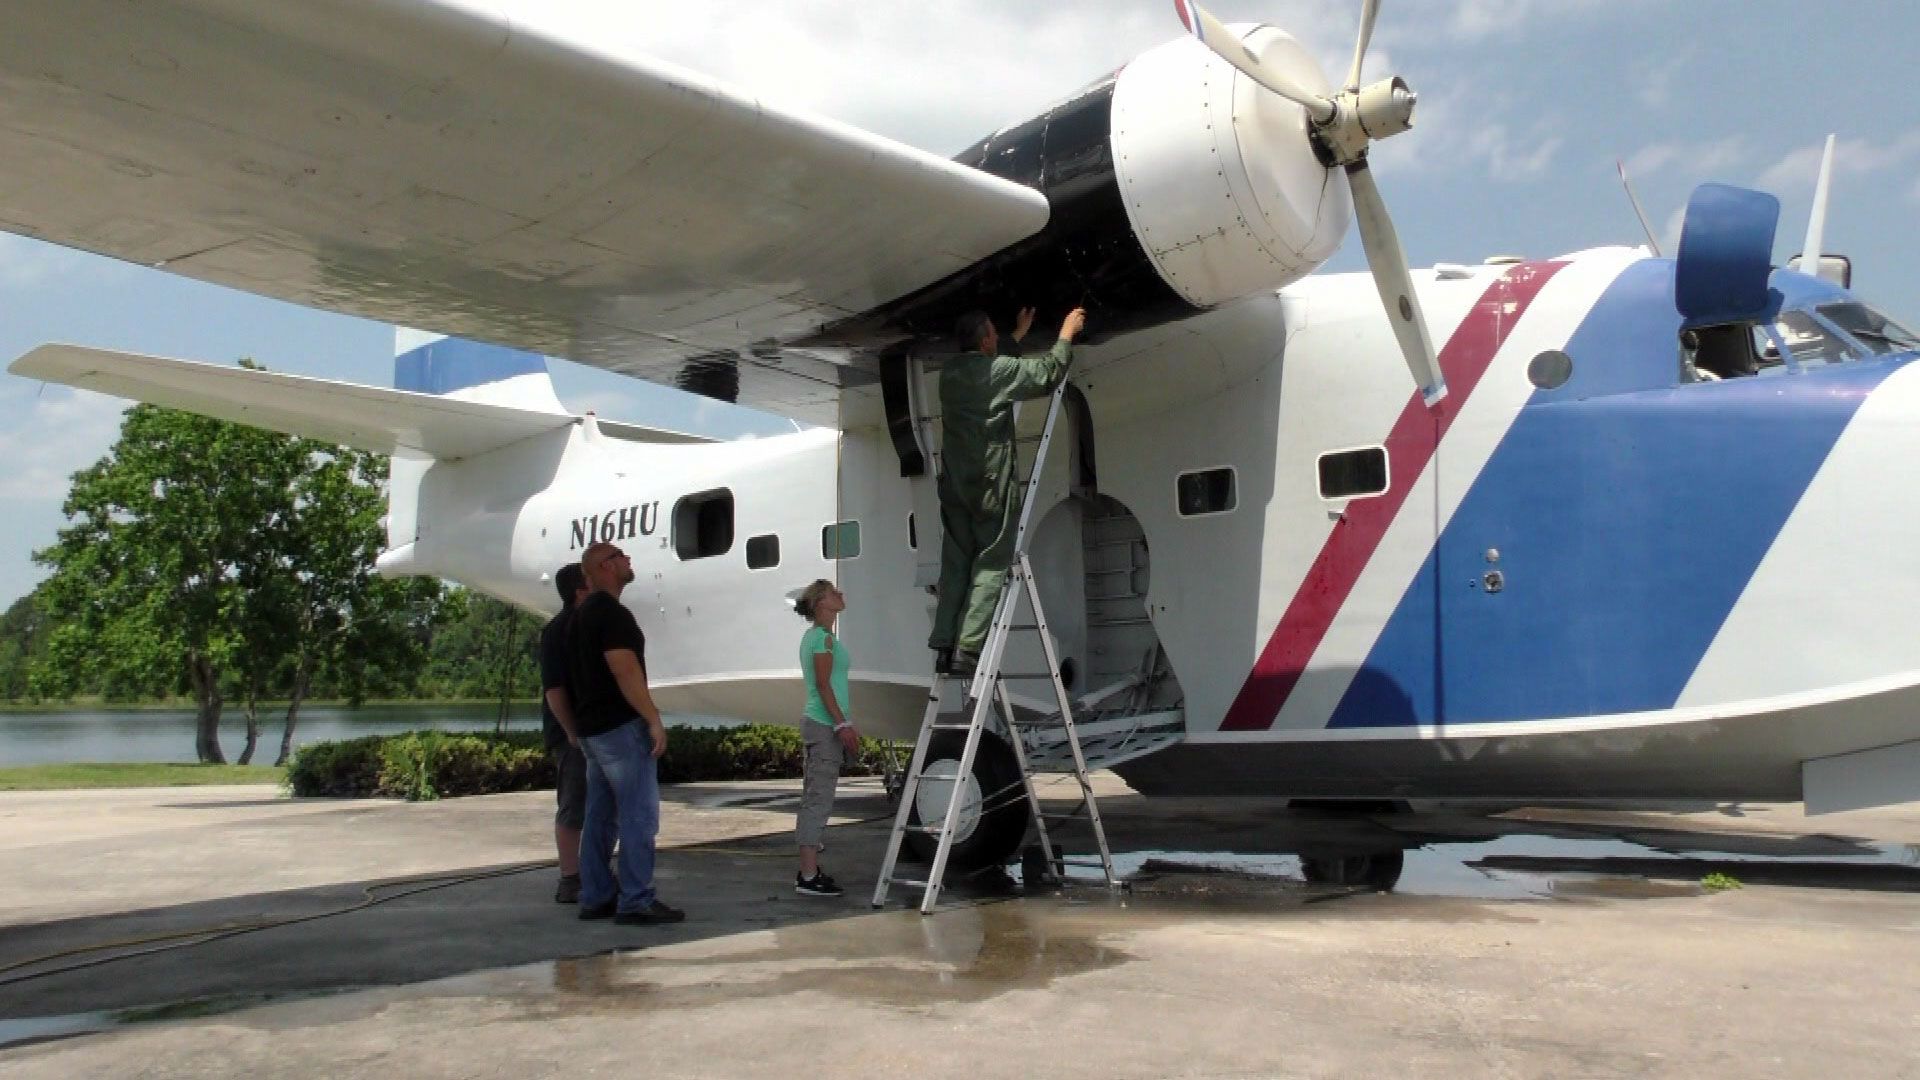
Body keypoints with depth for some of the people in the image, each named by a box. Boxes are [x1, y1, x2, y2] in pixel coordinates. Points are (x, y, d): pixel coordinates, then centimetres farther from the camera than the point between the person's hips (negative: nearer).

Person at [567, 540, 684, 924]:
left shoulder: (581, 615, 17)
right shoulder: (611, 612, -15)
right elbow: (625, 671, -21)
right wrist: (653, 719, -20)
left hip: (591, 728, 10)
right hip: (621, 725, -10)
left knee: (600, 816, 12)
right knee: (639, 814, -7)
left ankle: (595, 898, 16)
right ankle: (636, 901, -7)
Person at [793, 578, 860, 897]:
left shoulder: (813, 636, 17)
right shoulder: (823, 637, -12)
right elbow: (824, 685, -19)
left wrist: (842, 724, 23)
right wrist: (842, 724, -21)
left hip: (817, 724, 11)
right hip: (825, 726, -11)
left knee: (814, 799, 13)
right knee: (819, 800, -9)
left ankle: (809, 870, 20)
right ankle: (808, 876, -8)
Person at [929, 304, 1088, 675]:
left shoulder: (951, 372, 12)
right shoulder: (997, 370, -8)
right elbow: (1048, 373, 0)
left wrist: (1019, 334, 43)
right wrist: (1066, 333, 15)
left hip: (954, 483, 7)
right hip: (990, 482, -7)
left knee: (955, 566, 8)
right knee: (991, 566, -4)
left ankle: (944, 649, 6)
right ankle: (969, 650, -12)